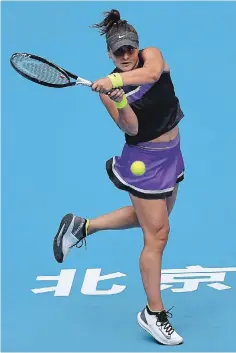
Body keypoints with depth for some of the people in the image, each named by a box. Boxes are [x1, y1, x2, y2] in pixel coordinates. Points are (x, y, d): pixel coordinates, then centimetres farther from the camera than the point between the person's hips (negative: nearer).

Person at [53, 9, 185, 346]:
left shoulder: (152, 54, -5)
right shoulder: (107, 88, -12)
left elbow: (152, 72, -31)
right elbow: (131, 128, -23)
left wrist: (116, 80, -41)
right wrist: (118, 101, -40)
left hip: (171, 153, 6)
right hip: (144, 161, -6)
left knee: (151, 217, 25)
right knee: (157, 234, -3)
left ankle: (82, 226, 37)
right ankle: (154, 313, 12)